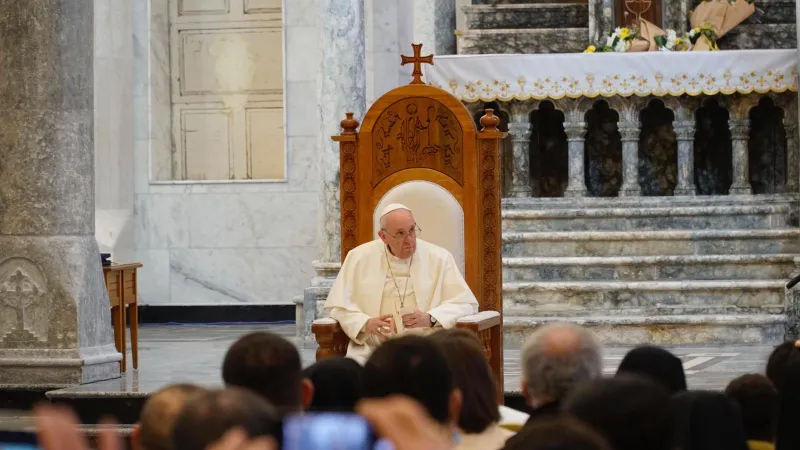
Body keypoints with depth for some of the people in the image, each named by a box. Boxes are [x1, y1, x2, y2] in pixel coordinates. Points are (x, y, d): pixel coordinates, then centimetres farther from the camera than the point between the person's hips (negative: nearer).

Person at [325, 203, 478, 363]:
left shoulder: (439, 258, 6)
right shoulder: (359, 257, 7)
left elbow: (466, 304, 4)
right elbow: (336, 305, 10)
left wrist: (429, 319, -15)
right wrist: (366, 324, -11)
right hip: (371, 349, 0)